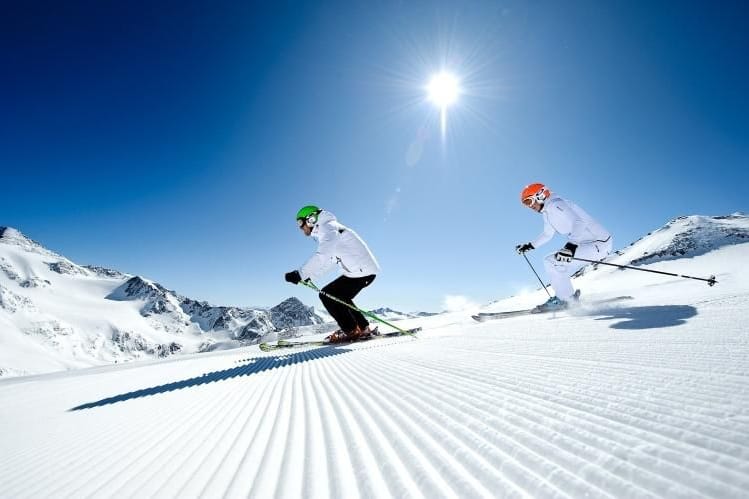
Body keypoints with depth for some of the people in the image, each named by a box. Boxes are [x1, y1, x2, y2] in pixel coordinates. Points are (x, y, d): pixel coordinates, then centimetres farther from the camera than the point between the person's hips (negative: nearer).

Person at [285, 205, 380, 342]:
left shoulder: (328, 227, -11)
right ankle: (363, 328, 21)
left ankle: (351, 331, -2)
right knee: (339, 298, 20)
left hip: (362, 270, -10)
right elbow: (327, 261, 23)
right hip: (366, 269, 10)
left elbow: (322, 256, -27)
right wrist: (308, 276, 13)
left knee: (327, 295, -7)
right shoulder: (325, 232, 20)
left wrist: (300, 274, -28)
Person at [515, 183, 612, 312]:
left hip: (598, 244, -11)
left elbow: (579, 222, -32)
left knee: (552, 262, -17)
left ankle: (566, 300, -5)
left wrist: (570, 246, -44)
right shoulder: (547, 212, 14)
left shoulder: (555, 205, -18)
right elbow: (547, 234, 28)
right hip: (585, 243, 11)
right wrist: (529, 246, 23)